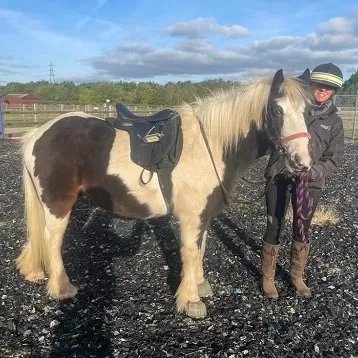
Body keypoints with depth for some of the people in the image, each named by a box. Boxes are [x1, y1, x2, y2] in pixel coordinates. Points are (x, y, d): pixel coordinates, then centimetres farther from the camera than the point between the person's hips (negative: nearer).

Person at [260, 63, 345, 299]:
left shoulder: (334, 121, 4)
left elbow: (334, 159, 1)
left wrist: (312, 172, -18)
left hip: (310, 183, 2)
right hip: (279, 177, -1)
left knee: (302, 231, 14)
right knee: (274, 228, 5)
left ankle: (297, 276, 35)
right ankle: (268, 277, 23)